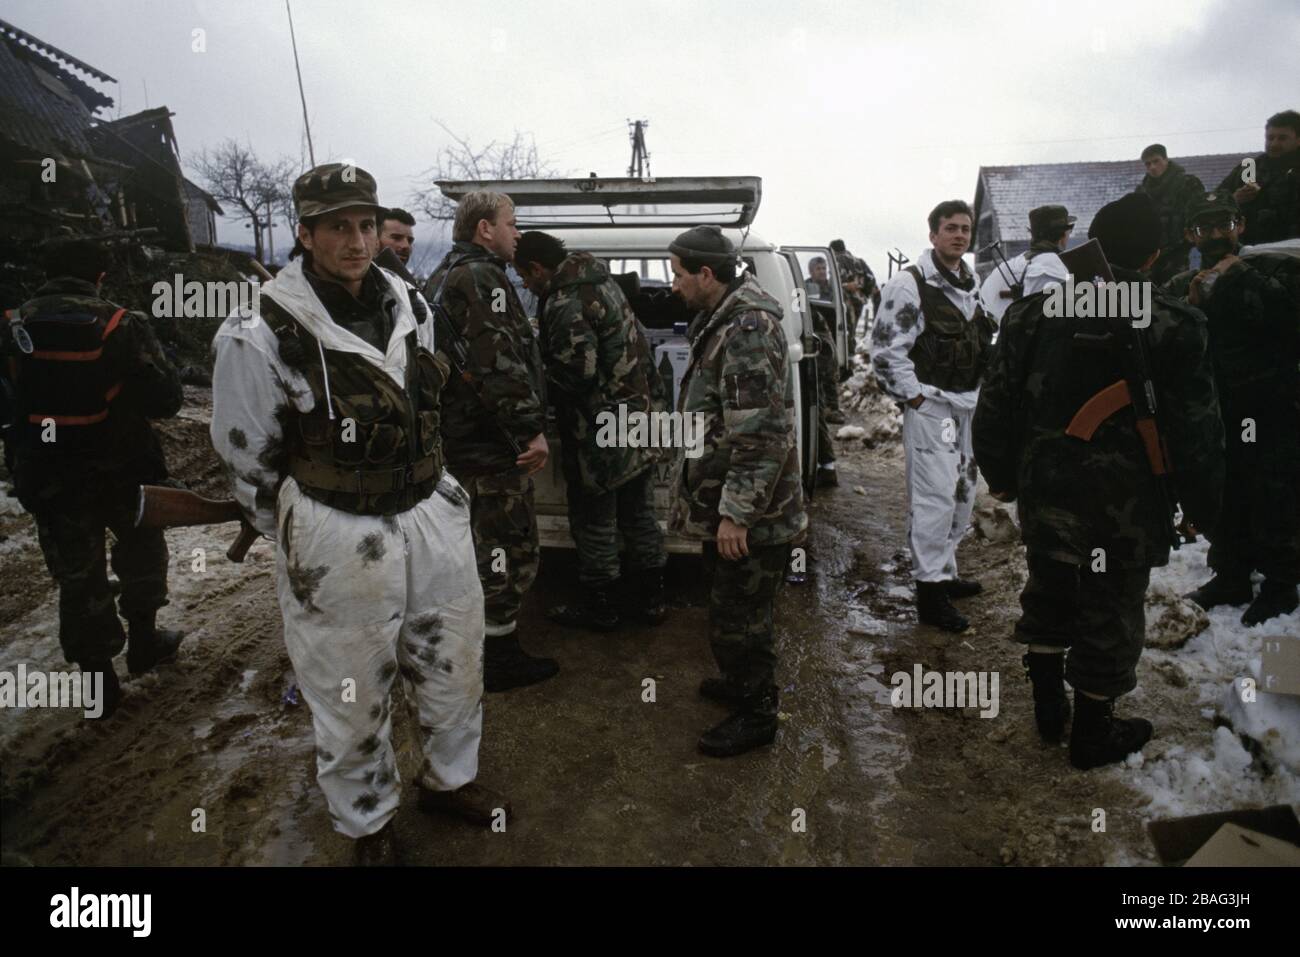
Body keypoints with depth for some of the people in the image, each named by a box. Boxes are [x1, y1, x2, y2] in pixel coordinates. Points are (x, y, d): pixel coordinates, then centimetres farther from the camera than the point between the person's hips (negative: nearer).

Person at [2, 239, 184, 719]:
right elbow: (166, 400, -14)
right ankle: (143, 641, 34)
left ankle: (98, 677, 22)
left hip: (50, 483, 2)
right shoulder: (123, 326, -15)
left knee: (78, 577, 14)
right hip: (124, 476, -2)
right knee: (141, 554, 23)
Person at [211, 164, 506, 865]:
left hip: (434, 519, 6)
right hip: (340, 543, -5)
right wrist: (301, 540, 4)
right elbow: (249, 463, -4)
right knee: (353, 700, 12)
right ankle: (368, 827, 39)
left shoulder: (404, 308, 4)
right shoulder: (263, 337, -13)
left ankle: (448, 778, 48)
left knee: (456, 668, 20)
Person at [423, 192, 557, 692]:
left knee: (479, 540, 21)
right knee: (507, 546, -1)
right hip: (492, 442, -11)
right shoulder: (483, 278, -16)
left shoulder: (444, 276, 19)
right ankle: (501, 659, 8)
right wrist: (530, 429, -23)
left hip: (458, 437, 11)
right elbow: (499, 364, -26)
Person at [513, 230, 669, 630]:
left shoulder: (566, 305, -21)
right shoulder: (600, 281, 9)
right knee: (639, 514, 17)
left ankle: (600, 608, 21)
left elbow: (577, 375, -25)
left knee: (595, 523, 6)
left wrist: (537, 378, -7)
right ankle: (650, 599, 29)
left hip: (601, 433, -9)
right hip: (640, 417, 9)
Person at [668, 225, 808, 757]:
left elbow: (762, 435, -27)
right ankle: (741, 682, 43)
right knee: (731, 608, 24)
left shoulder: (747, 329, -22)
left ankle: (756, 716, 21)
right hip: (726, 503, 10)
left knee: (738, 617, 3)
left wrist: (735, 512, -25)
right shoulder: (724, 319, 11)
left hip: (751, 513, -10)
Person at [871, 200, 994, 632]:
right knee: (936, 496, -11)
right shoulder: (909, 285, -11)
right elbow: (886, 350, -16)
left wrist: (980, 393, 15)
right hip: (930, 405, -9)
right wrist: (914, 396, -16)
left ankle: (944, 571, 30)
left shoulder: (970, 284, 16)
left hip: (966, 404, 9)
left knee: (962, 493, 15)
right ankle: (930, 590, -5)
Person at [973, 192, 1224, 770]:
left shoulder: (1032, 314, -2)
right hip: (1126, 507, -3)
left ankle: (1048, 709, 34)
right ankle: (1092, 734, 27)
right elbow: (1196, 433, -9)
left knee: (1047, 597, 21)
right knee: (1110, 614, 11)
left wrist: (1001, 477, 14)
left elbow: (994, 408, 2)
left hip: (1044, 495, 4)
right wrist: (1202, 507, 5)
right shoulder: (1173, 327, -13)